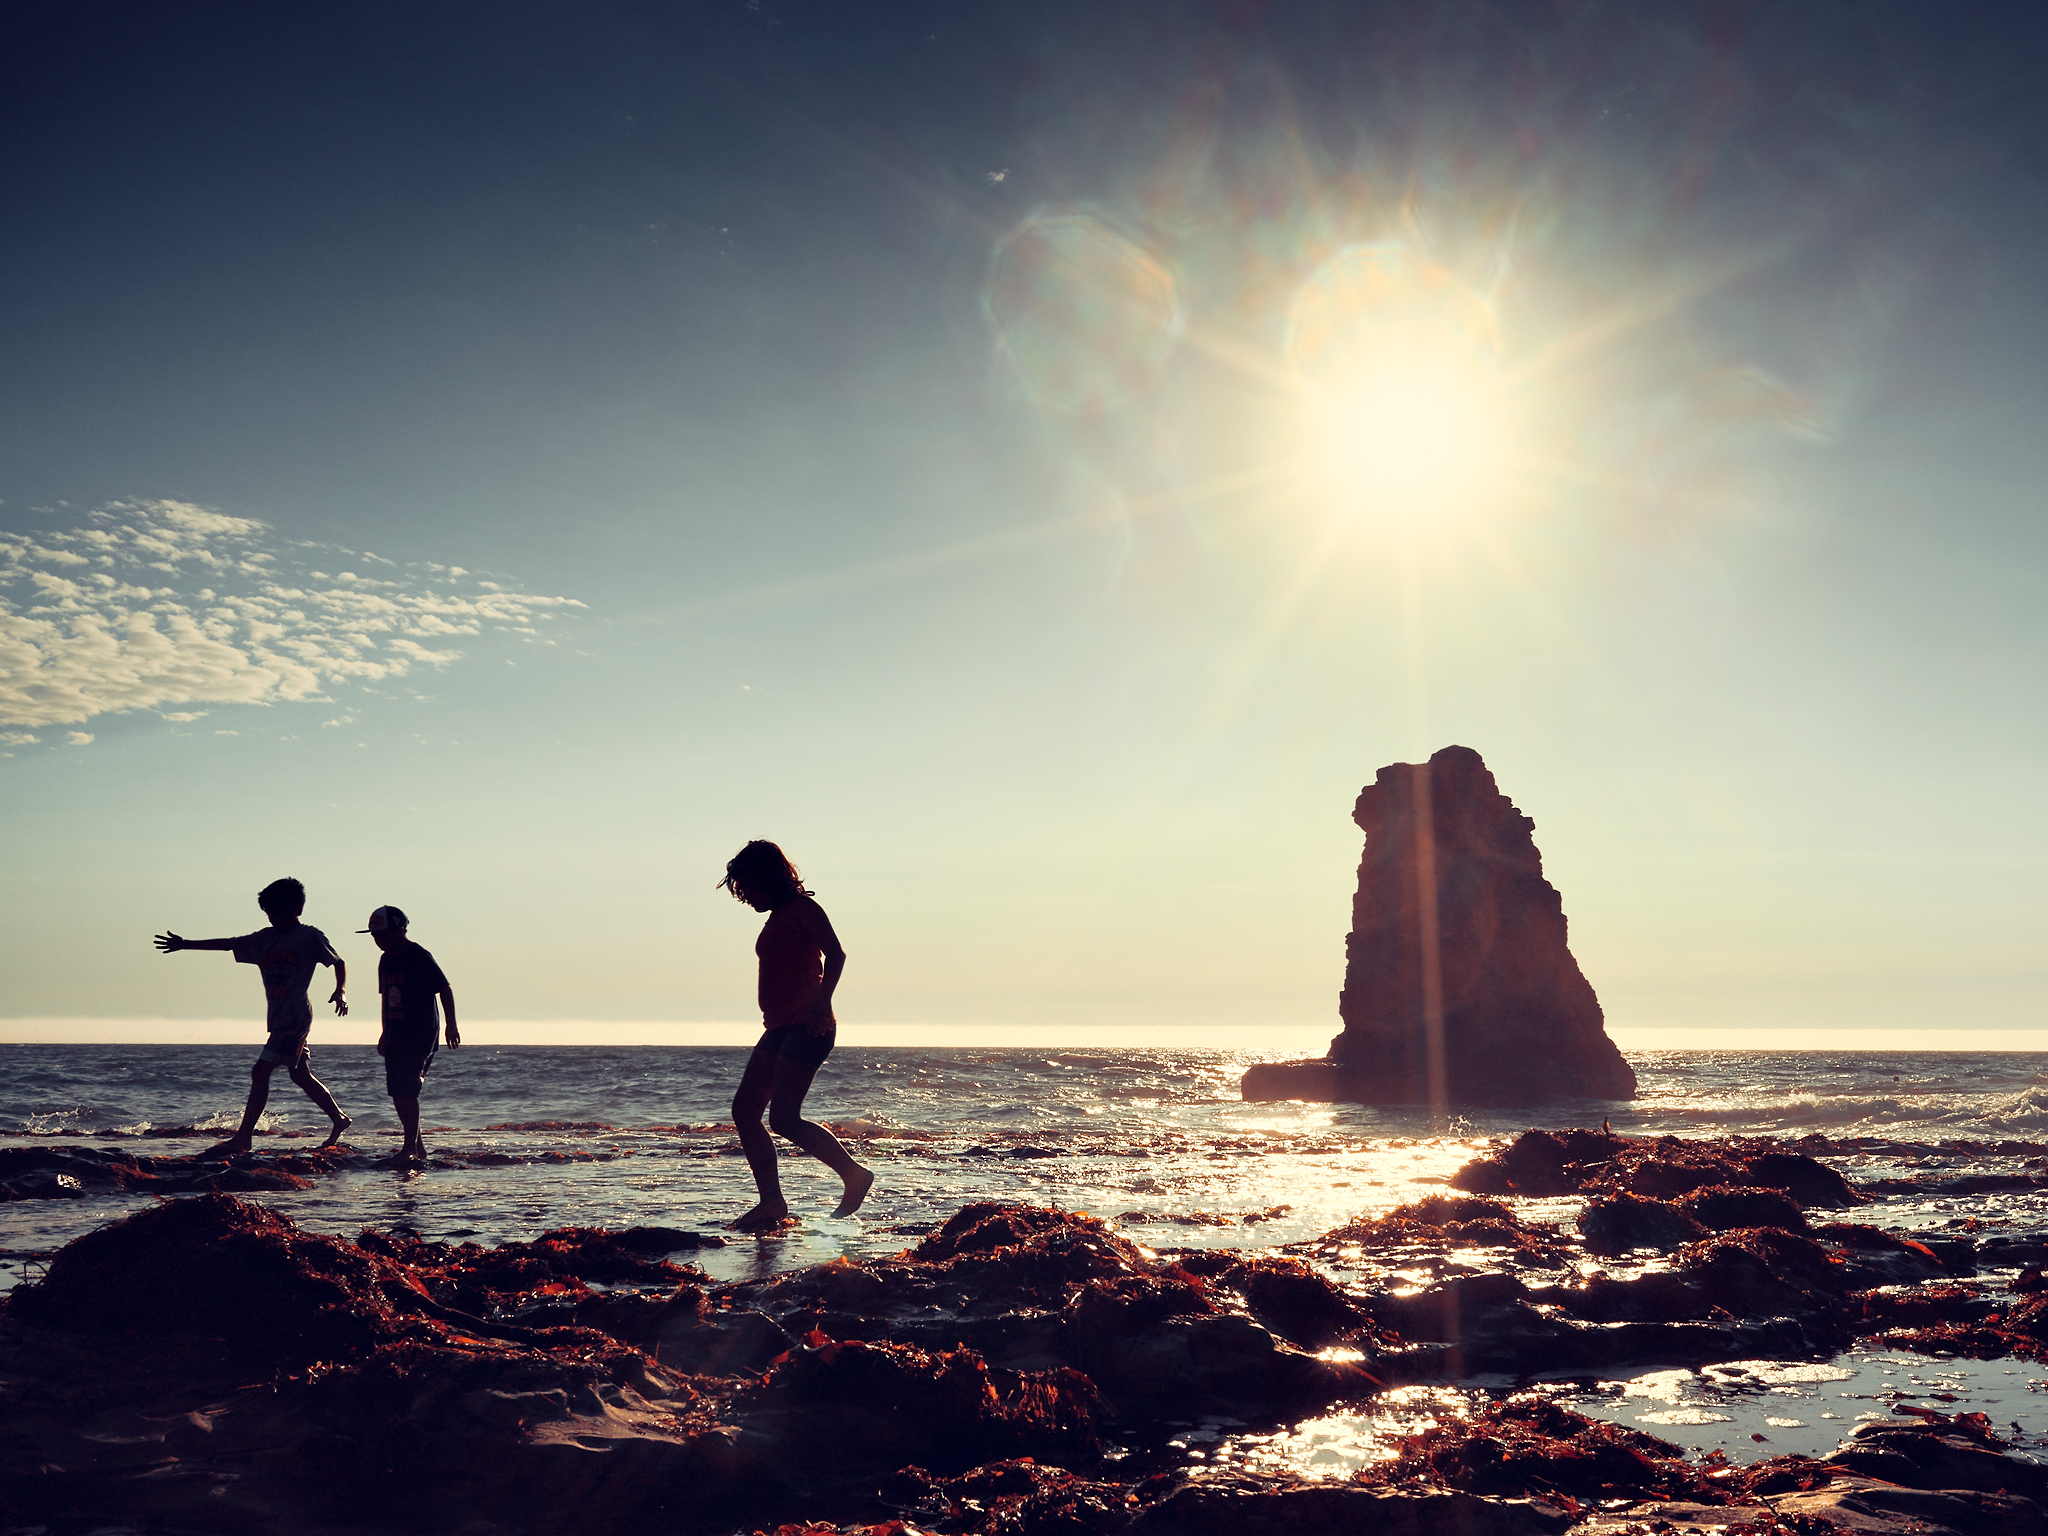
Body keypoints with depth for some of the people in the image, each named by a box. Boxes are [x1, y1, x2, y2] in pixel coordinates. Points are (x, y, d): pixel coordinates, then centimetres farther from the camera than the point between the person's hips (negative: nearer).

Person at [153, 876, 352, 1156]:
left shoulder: (310, 936, -4)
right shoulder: (265, 938, 14)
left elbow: (339, 962, 1)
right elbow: (228, 944, 16)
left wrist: (341, 991, -17)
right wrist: (185, 944, 14)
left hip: (295, 1016, -7)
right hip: (278, 1017, 7)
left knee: (261, 1071, -13)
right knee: (300, 1075, 13)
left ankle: (242, 1138, -12)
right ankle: (339, 1120, 27)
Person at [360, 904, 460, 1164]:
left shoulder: (420, 956, -12)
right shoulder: (386, 959, 12)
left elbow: (445, 989, -10)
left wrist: (451, 1025, -12)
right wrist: (385, 1033, 23)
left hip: (421, 1036, -8)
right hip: (396, 1036, 8)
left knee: (406, 1091, -14)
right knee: (397, 1094, 6)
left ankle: (410, 1147, -8)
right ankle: (418, 1148, 15)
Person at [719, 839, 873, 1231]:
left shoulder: (801, 908, -6)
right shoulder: (776, 919, 21)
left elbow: (836, 953, -17)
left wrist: (823, 1001, -29)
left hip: (807, 1028, -10)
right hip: (779, 1030, 10)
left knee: (783, 1119, -18)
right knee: (744, 1110, 2)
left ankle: (854, 1176, -7)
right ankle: (771, 1202, 4)